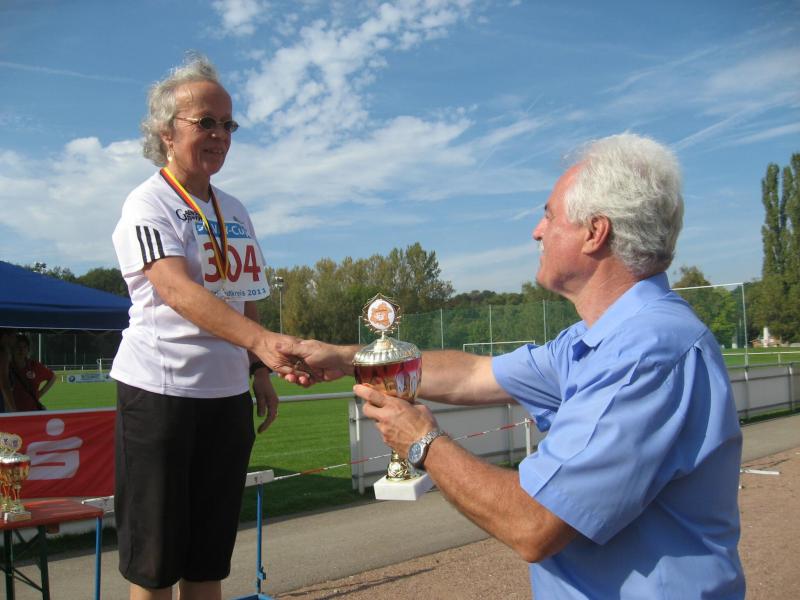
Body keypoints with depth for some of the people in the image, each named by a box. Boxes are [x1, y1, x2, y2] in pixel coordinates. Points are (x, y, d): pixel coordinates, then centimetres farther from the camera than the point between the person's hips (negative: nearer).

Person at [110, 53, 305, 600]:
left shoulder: (235, 212, 12)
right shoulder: (148, 204, -9)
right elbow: (177, 290, -26)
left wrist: (262, 373, 11)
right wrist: (261, 339, -40)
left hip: (227, 392, 6)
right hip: (159, 390, -6)